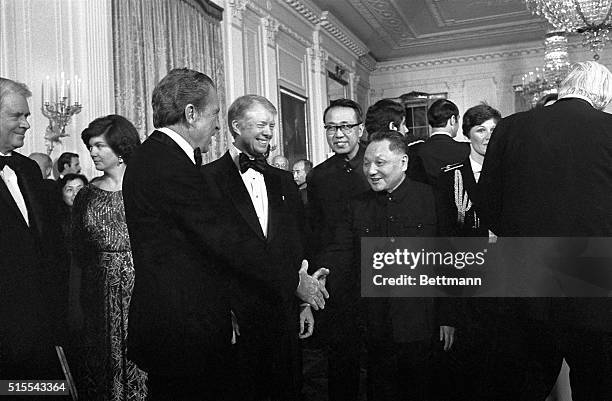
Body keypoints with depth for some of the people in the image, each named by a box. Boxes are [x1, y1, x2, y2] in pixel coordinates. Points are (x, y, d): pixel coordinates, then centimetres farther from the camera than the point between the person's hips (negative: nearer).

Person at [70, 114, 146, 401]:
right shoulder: (86, 195, 6)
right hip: (99, 299, 3)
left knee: (141, 367, 4)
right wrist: (77, 306, 8)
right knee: (103, 369, 12)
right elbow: (78, 255, 10)